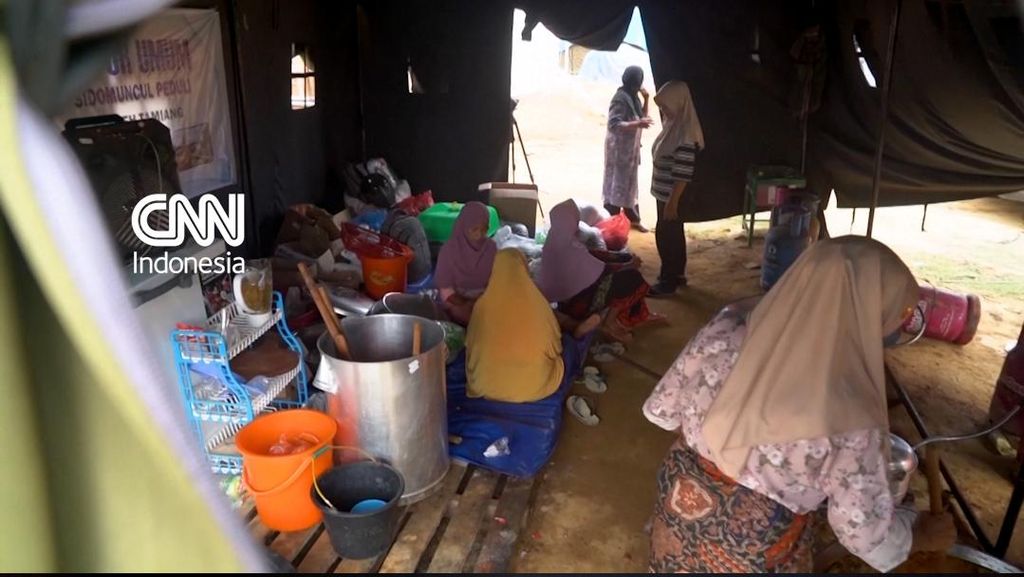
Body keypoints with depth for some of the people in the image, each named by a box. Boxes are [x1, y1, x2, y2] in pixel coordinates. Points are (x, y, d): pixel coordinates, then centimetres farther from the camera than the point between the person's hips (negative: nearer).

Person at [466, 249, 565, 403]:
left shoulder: (483, 305, -10)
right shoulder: (539, 303, -10)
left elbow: (472, 347, 3)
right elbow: (555, 345, 4)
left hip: (489, 386, 1)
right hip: (535, 385, -1)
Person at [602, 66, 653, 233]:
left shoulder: (633, 97, 7)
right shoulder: (620, 98, -19)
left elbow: (642, 116, 16)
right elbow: (614, 124, -26)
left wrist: (646, 99, 3)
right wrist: (638, 124, -30)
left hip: (631, 147, 9)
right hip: (619, 148, -9)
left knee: (630, 184, 17)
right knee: (616, 185, -2)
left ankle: (633, 219, 28)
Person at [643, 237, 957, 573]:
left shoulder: (722, 335, -21)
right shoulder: (850, 420, -30)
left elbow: (661, 411, -7)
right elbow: (869, 536, -15)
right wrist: (923, 535, 5)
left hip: (681, 506, 3)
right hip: (752, 553, -3)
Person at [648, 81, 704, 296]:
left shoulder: (685, 133, -23)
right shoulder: (674, 124, 7)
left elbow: (683, 174, -24)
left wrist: (672, 202, -23)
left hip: (672, 196, -10)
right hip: (664, 193, 10)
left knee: (666, 235, 0)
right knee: (674, 234, 18)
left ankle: (668, 282, 12)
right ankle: (677, 274, 31)